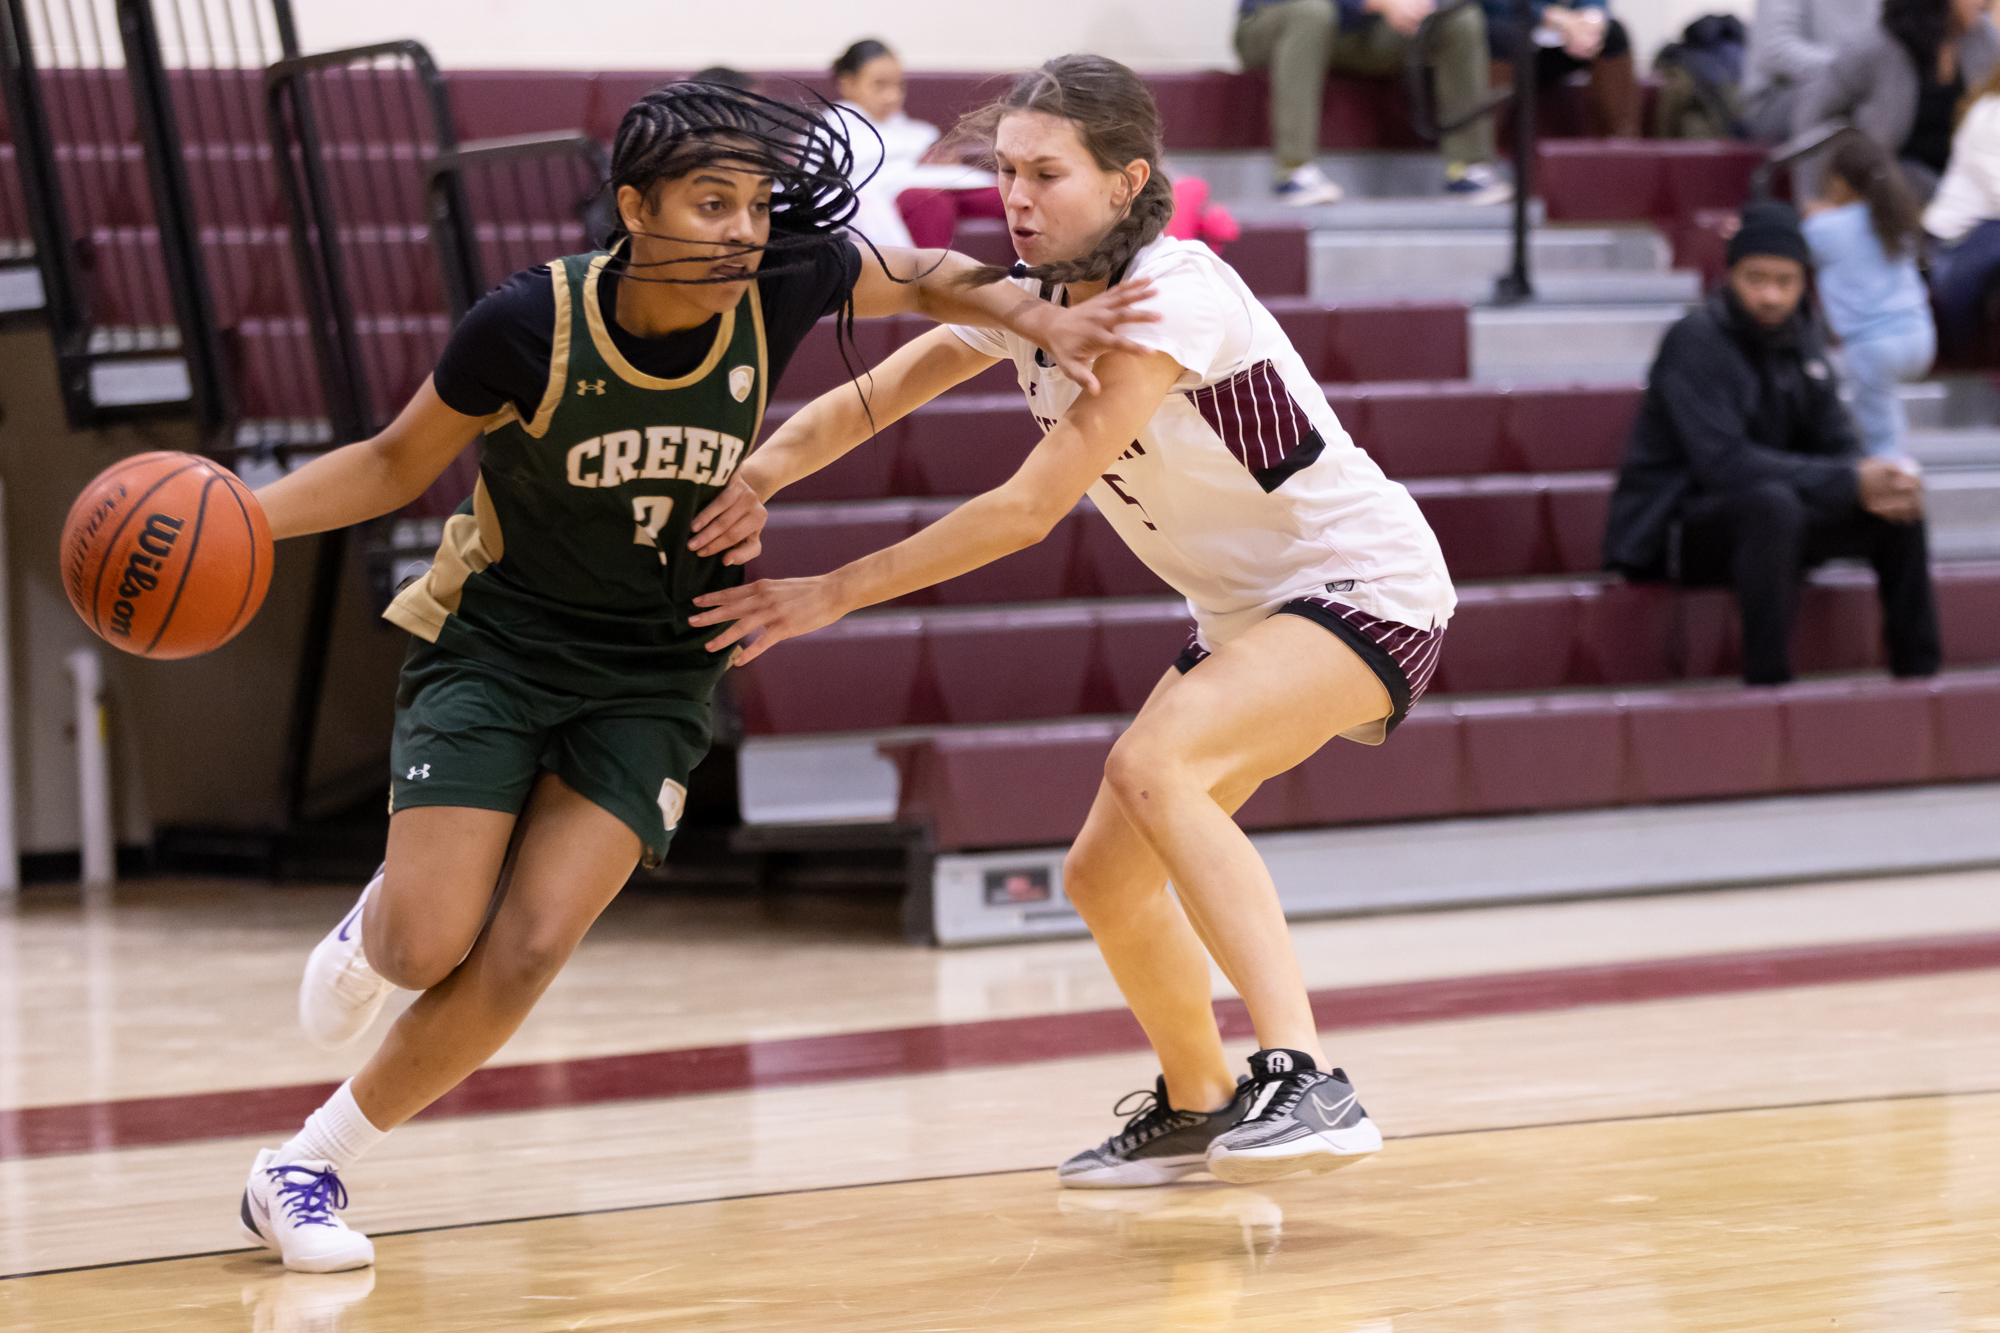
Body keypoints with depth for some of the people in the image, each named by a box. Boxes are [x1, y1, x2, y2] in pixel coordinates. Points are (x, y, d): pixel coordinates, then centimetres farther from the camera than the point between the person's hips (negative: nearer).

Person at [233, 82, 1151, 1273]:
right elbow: (399, 462, -6)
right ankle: (377, 932, 28)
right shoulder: (531, 324, -22)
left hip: (653, 680, 2)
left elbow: (920, 279, 7)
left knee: (527, 953, -12)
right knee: (430, 950, -12)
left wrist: (1038, 318, -9)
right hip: (494, 647, -2)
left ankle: (307, 1169, 5)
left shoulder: (778, 291, -16)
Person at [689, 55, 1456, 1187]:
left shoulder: (1174, 293, -27)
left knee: (1152, 763, -33)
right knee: (1105, 877, 13)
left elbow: (1031, 508, -28)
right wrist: (751, 476, -19)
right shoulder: (1029, 298, -2)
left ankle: (1307, 1084, -39)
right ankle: (1197, 1106, 39)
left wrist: (833, 595, -24)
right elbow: (866, 401, 2)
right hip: (1245, 611, 9)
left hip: (1367, 586, -9)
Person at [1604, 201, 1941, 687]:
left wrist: (1877, 484, -18)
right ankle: (1767, 682, -34)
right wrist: (1849, 482, -29)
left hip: (1765, 520, 8)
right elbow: (1724, 463, -28)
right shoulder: (1695, 342, -18)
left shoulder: (1799, 338, 5)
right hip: (1672, 532, -8)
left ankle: (1920, 676, 4)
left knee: (1897, 508, -3)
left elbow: (1838, 443, 7)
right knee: (1772, 503, -37)